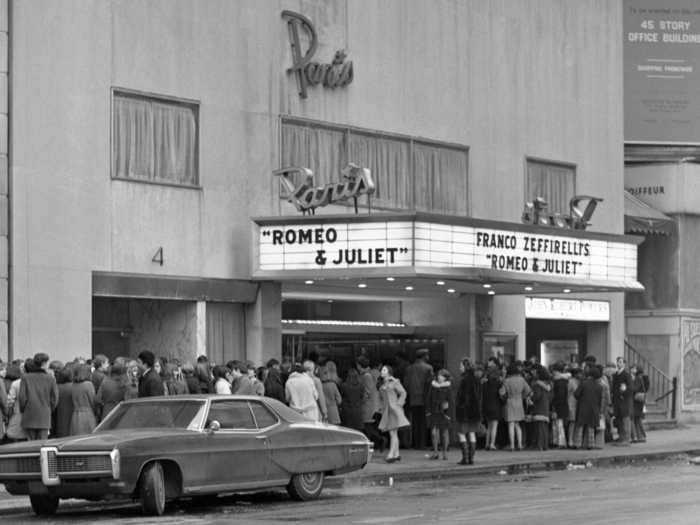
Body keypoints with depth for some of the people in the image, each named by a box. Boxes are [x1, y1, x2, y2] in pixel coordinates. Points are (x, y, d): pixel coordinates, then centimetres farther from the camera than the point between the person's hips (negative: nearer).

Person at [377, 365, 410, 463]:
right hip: (386, 410, 6)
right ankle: (397, 454, 11)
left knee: (393, 433, -12)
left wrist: (398, 404, -10)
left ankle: (391, 454, -20)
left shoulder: (394, 382, -2)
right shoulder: (382, 384, 16)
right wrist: (382, 407, 15)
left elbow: (403, 393, -5)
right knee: (392, 433, 6)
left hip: (394, 409, -6)